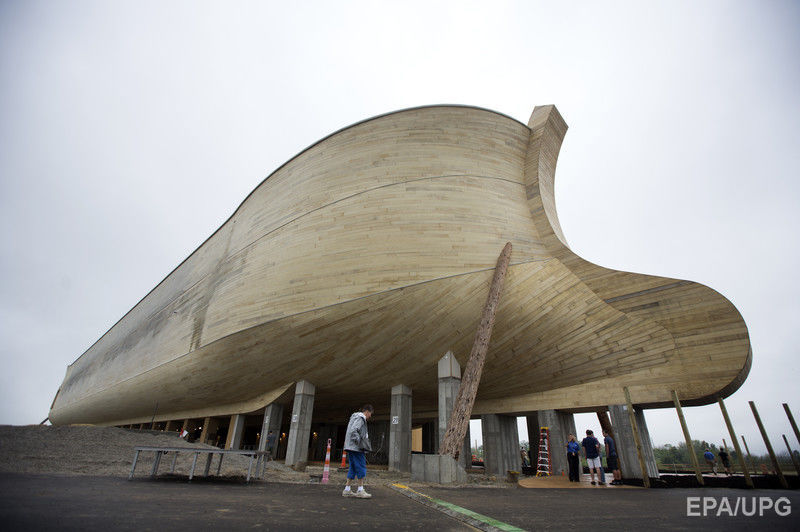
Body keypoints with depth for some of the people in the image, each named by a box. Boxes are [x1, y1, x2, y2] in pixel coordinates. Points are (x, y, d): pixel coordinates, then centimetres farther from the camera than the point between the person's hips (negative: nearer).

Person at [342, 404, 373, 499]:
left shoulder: (355, 417, 21)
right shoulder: (360, 418, -10)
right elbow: (353, 431, -23)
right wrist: (359, 442, -19)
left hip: (351, 447, 10)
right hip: (356, 448, -10)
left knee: (353, 468, 12)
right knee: (361, 467, -5)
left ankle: (347, 490, 14)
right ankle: (360, 491, -1)